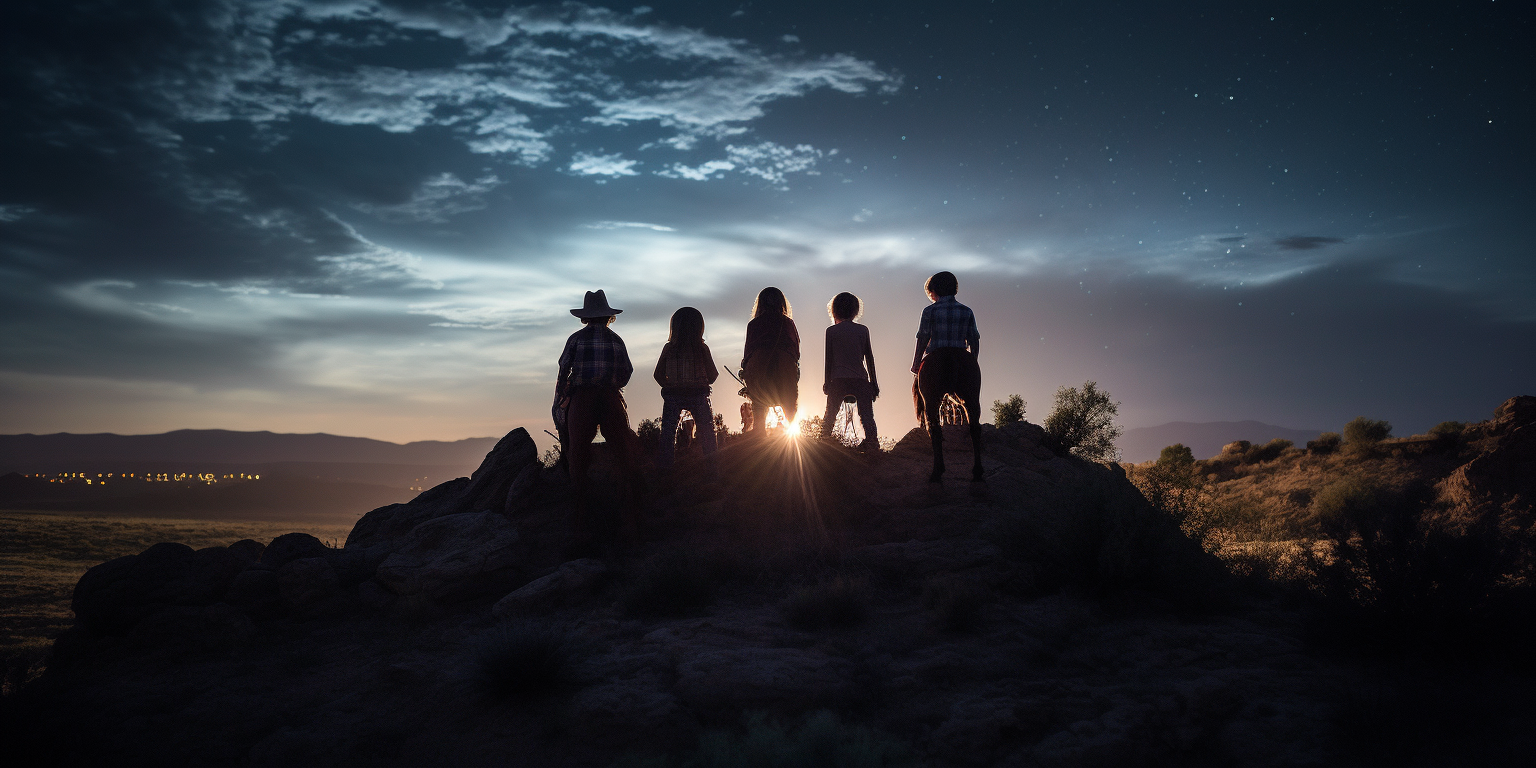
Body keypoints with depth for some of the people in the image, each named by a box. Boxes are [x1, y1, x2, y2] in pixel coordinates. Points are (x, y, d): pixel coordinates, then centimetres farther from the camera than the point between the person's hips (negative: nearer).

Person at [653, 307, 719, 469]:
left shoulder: (669, 348, -1)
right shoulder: (702, 348, -5)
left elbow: (659, 375, 2)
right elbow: (712, 377, -2)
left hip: (672, 395, 1)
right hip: (697, 395, -1)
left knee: (668, 432, 8)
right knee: (707, 433, 10)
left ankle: (665, 467, 5)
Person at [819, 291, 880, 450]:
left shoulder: (831, 331, 4)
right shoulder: (863, 330, 7)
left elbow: (829, 359, 4)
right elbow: (869, 358, 8)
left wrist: (827, 382, 12)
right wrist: (873, 382, 13)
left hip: (838, 380, 0)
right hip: (860, 379, 0)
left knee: (830, 415, 13)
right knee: (866, 414, -2)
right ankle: (871, 438, -20)